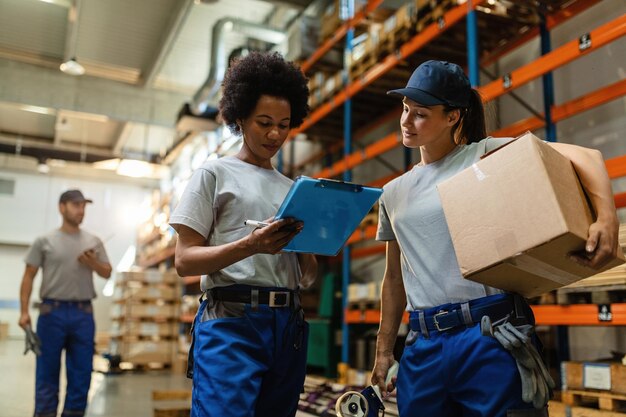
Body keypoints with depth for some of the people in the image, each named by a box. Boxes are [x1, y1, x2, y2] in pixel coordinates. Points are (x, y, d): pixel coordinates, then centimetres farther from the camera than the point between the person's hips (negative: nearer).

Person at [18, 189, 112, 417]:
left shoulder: (94, 242, 8)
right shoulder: (45, 241, 1)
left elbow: (107, 272, 11)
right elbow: (29, 276, 2)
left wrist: (92, 263, -10)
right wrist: (24, 311, -5)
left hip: (83, 313, 3)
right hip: (52, 311, -2)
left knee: (81, 372, 7)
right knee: (47, 372, 5)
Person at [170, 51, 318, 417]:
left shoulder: (292, 189, 18)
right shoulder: (215, 174, 4)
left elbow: (307, 277, 16)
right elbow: (185, 261, -5)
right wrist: (250, 246, -21)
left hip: (288, 325, 6)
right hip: (231, 319, -5)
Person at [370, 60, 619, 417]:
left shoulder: (484, 155, 0)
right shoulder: (394, 193, 14)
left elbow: (585, 156, -8)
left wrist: (607, 219, -25)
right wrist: (384, 350, 16)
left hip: (491, 338, -4)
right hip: (422, 348, 5)